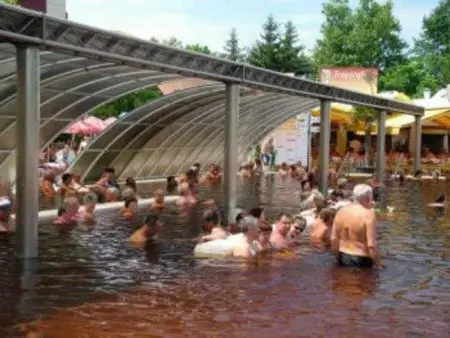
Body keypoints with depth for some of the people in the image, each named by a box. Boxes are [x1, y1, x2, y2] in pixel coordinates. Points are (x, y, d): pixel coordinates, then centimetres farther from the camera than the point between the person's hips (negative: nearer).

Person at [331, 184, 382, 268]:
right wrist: (379, 266, -10)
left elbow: (334, 239, 5)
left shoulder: (341, 211, 1)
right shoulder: (369, 214, -17)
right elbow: (371, 245, -21)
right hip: (361, 260, -6)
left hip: (343, 258, 6)